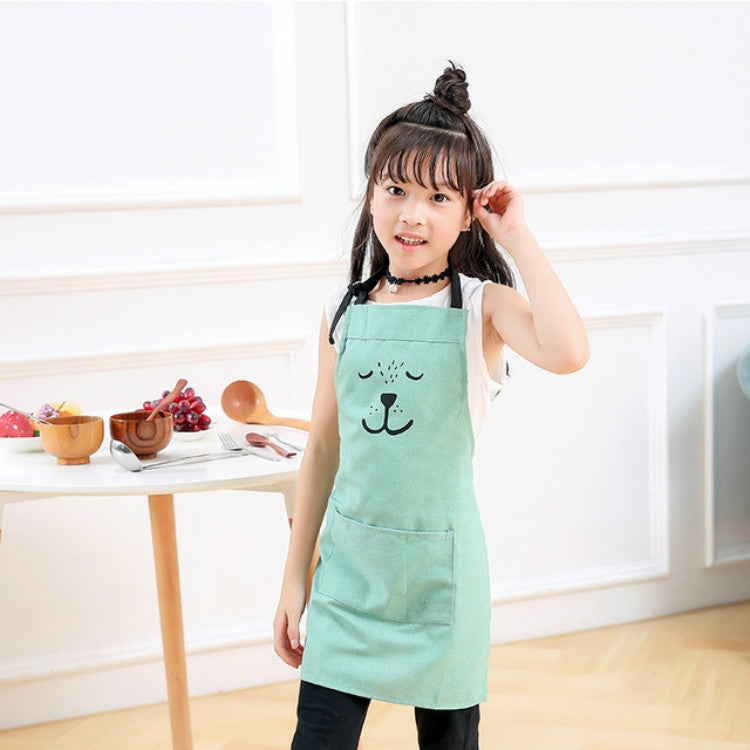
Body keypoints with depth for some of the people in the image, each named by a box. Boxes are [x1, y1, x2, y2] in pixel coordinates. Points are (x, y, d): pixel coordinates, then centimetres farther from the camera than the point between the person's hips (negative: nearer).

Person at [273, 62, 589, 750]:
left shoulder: (482, 306, -8)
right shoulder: (345, 311, 1)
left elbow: (568, 353, -31)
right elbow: (323, 449, 7)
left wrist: (518, 236, -21)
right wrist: (295, 578, 9)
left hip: (439, 563, -2)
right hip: (350, 560, 3)